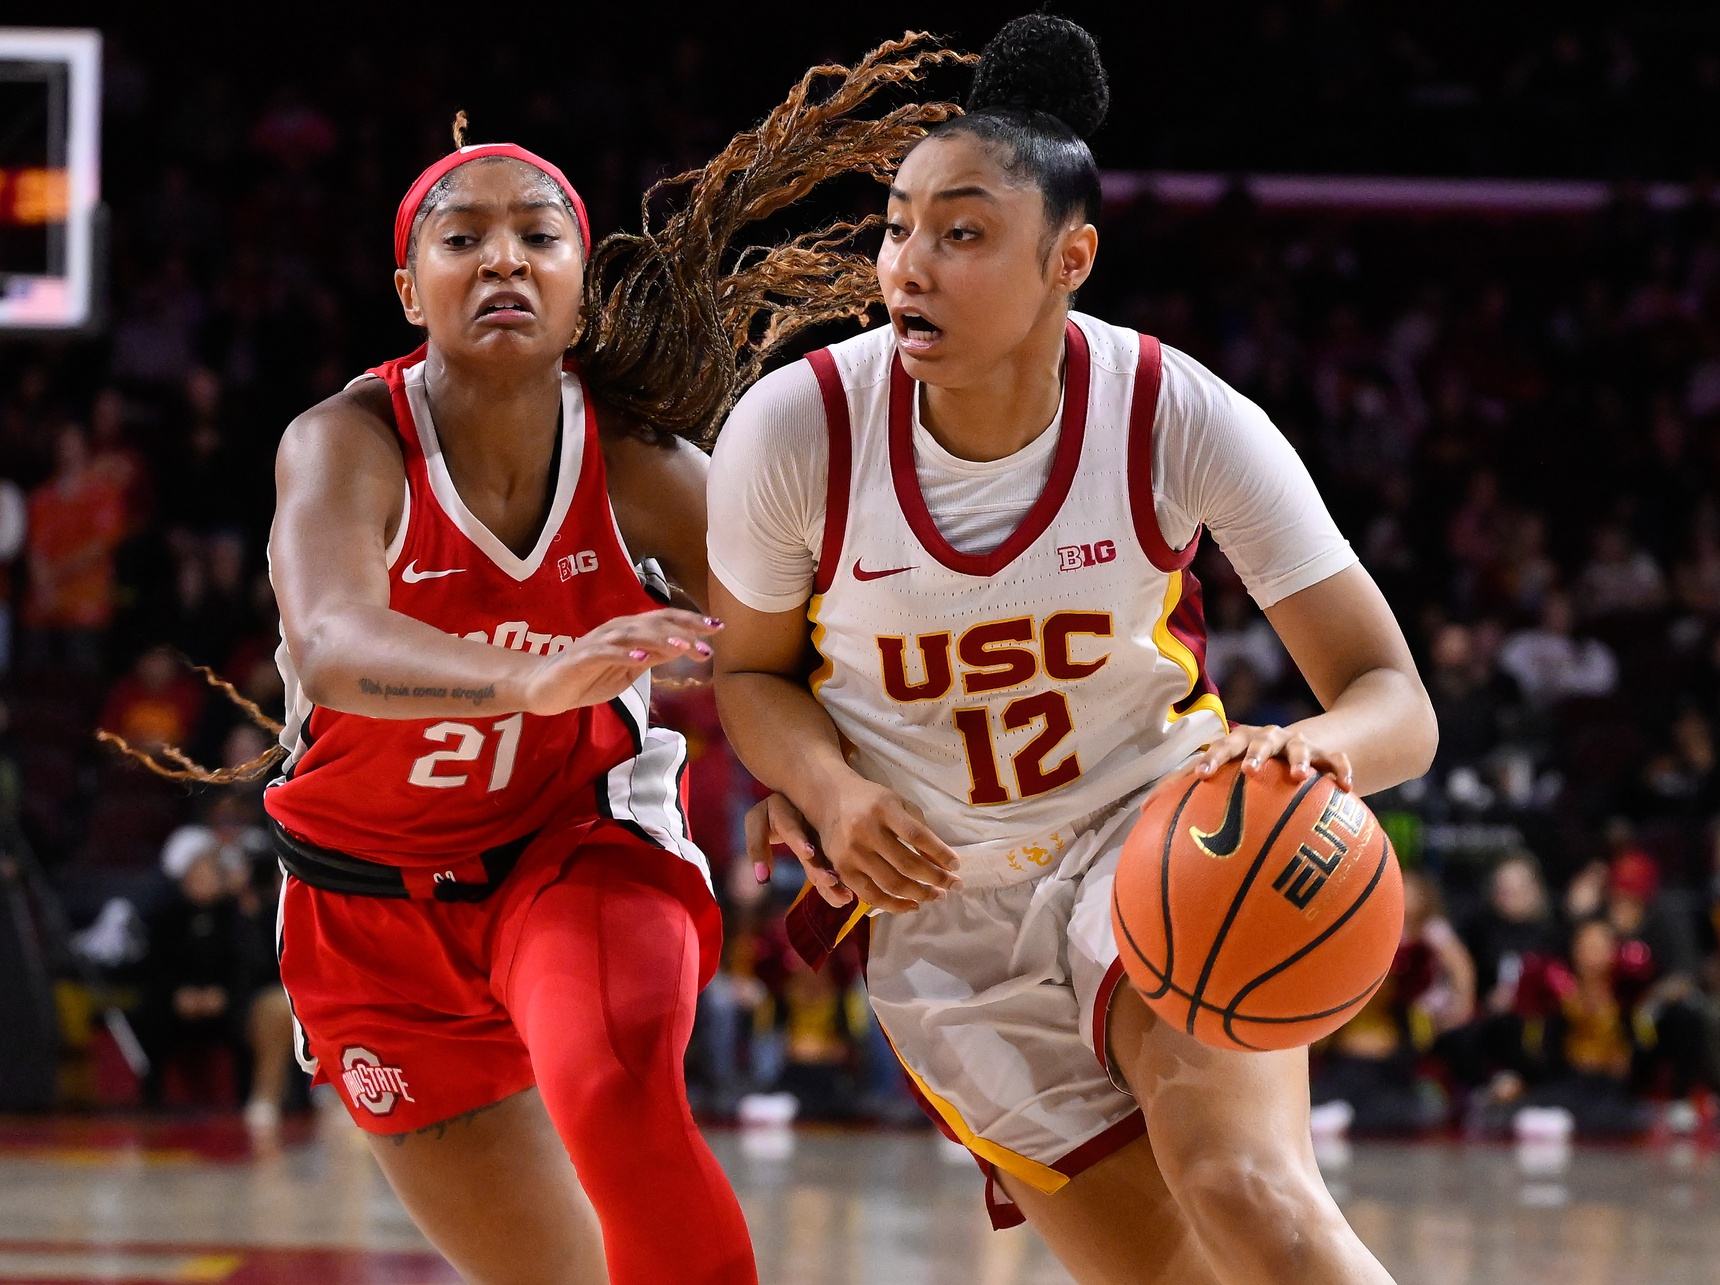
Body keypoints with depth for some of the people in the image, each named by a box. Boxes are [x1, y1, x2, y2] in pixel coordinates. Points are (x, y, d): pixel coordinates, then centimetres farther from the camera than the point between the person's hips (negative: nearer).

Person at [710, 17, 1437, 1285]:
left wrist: (1313, 750, -42)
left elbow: (1397, 703, -17)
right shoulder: (794, 430, -17)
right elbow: (753, 670, 2)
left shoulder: (1184, 420, -20)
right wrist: (834, 793, -20)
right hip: (944, 909, 2)